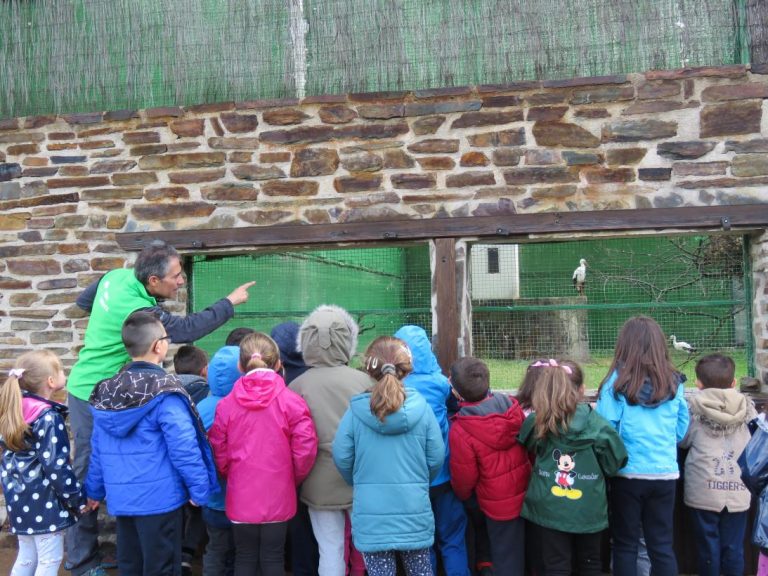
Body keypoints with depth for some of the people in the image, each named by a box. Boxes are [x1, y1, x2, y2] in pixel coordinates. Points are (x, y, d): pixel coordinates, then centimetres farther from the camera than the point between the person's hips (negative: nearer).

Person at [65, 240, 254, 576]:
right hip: (94, 395, -9)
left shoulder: (119, 276, -3)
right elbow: (187, 329, -25)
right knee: (89, 472, 1)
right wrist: (230, 302, -16)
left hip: (91, 387, 9)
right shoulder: (136, 310, -29)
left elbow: (84, 300, 15)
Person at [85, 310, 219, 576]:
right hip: (159, 497, -6)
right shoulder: (165, 392, -16)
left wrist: (94, 489, 20)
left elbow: (98, 450, 10)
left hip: (121, 498, 7)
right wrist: (199, 489, -10)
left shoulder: (105, 392, 5)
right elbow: (183, 447, -19)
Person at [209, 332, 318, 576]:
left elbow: (219, 455, -2)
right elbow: (305, 450, -12)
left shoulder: (226, 405, -6)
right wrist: (294, 479, 7)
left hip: (240, 499, 1)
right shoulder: (291, 401, -11)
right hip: (277, 499, -1)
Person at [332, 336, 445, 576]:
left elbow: (342, 458, -4)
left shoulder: (356, 411, -11)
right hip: (414, 510, 1)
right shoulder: (422, 408, -9)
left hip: (370, 514, -1)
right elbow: (436, 458, -4)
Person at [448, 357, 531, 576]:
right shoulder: (512, 406, -11)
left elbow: (463, 478, -13)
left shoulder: (460, 430, -25)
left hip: (499, 504, -5)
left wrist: (462, 495, 9)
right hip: (526, 494, 5)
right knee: (525, 551, 24)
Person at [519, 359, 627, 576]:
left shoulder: (538, 422, -11)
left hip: (549, 508, 0)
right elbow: (613, 462, -6)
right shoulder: (595, 423, -14)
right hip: (588, 509, 0)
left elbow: (529, 450, 5)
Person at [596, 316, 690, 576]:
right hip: (665, 473, 3)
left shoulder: (618, 380, -11)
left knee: (625, 545, 12)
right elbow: (681, 431, 8)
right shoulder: (674, 382, -1)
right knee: (662, 545, 14)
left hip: (628, 474, -3)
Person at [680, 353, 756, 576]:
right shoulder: (746, 408, -1)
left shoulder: (694, 408, -7)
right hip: (737, 491, 2)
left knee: (708, 546, 9)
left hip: (704, 492, -2)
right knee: (734, 548, 11)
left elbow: (682, 441, 3)